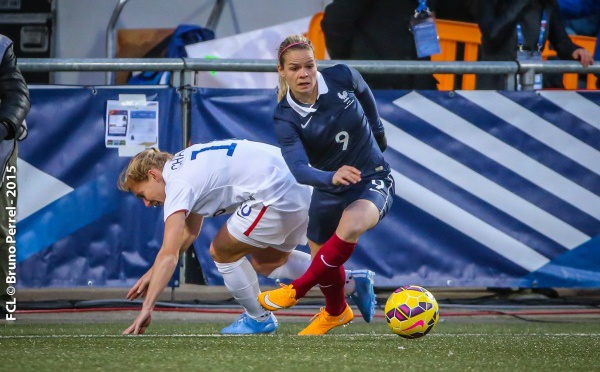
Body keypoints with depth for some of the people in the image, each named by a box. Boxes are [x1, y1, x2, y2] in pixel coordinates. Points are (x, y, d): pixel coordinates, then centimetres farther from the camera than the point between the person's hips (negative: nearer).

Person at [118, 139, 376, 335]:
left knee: (222, 253, 5)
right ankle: (352, 281, 19)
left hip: (279, 196, -10)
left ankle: (258, 319, 20)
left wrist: (147, 308, -17)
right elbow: (189, 232, 32)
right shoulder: (185, 166, 20)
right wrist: (153, 273, 27)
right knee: (267, 262, 24)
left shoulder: (178, 186, -9)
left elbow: (169, 255, -17)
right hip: (303, 187, 10)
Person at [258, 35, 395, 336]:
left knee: (350, 224, -34)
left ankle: (296, 290, -19)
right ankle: (336, 312, 49)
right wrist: (331, 176, -51)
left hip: (373, 180, -3)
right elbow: (299, 169, -31)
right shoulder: (285, 117, -18)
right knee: (324, 260, 14)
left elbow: (365, 94, 9)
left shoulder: (342, 77, -17)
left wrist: (378, 132, 22)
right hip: (328, 190, 3)